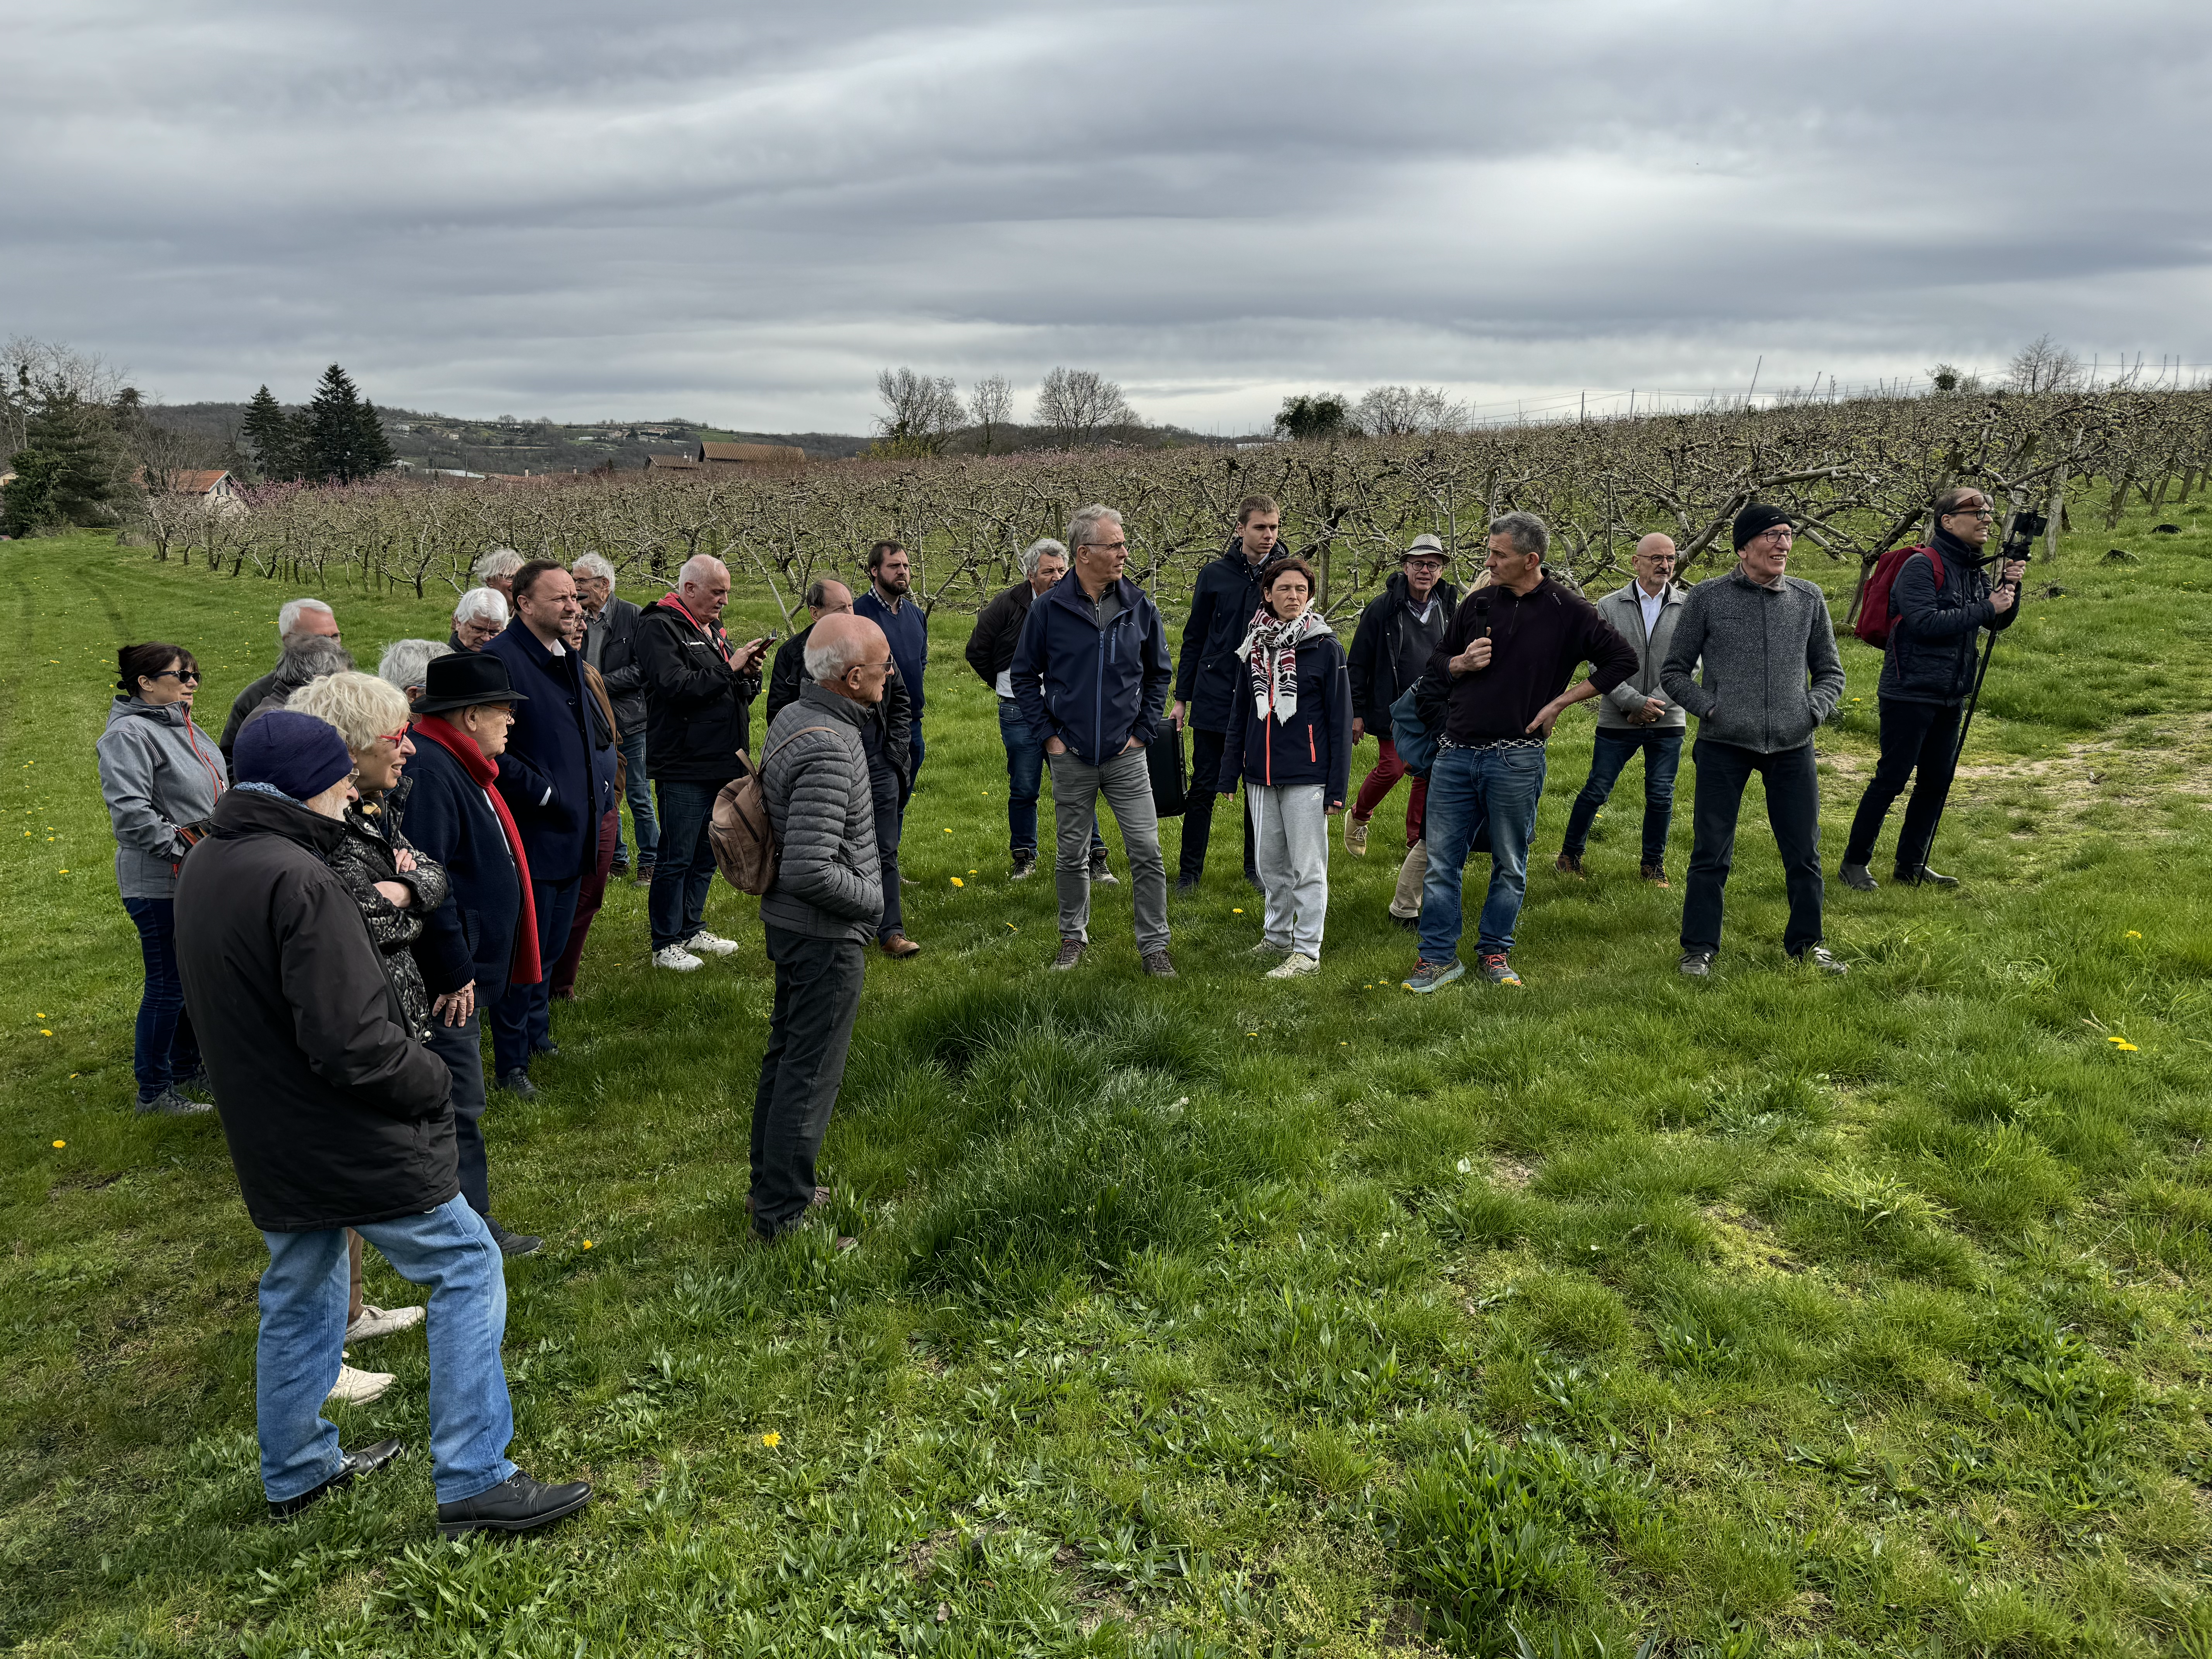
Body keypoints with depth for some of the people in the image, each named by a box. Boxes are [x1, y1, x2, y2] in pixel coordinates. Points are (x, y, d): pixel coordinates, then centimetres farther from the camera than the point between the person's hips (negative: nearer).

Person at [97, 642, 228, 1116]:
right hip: (161, 884, -9)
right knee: (169, 984, 0)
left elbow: (213, 789, 24)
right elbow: (130, 812, -25)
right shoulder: (130, 734, -16)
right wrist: (183, 846, -22)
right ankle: (154, 1091, 13)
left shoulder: (182, 727, 13)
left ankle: (186, 1070, 34)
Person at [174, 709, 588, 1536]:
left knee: (298, 1295, 23)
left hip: (271, 1147, 9)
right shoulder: (300, 884, -25)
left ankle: (296, 1470, 39)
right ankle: (473, 1483, 5)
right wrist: (436, 1085, -11)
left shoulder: (204, 869, 5)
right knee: (467, 1268, 2)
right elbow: (353, 1044, -28)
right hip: (352, 1147, -9)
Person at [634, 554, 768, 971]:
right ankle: (666, 946, 7)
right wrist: (730, 669, -18)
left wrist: (750, 674, -3)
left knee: (706, 856, 17)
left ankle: (691, 930, 30)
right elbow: (675, 686, -23)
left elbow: (742, 696, 19)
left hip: (722, 764, 9)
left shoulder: (713, 630, 17)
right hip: (684, 768, -9)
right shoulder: (659, 628, -9)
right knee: (676, 858, -2)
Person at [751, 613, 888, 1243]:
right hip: (825, 935, -10)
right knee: (812, 1073, 2)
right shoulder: (828, 749, -27)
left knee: (786, 1054, 21)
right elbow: (810, 871, -31)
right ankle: (784, 1216, 15)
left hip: (788, 923, 10)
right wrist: (872, 897, -14)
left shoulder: (792, 716, 5)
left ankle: (770, 1186, 37)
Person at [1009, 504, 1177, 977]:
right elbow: (1024, 675, 4)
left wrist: (1144, 730, 3)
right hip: (1071, 757, -1)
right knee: (1072, 854, 11)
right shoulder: (1050, 609, -5)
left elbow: (1159, 673, 12)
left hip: (1126, 755, 1)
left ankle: (1154, 944, 10)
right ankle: (1074, 937, 29)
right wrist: (1048, 734, -1)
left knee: (1147, 850, -2)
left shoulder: (1140, 607, 0)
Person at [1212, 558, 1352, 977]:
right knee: (1271, 864, 15)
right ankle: (1277, 937, 29)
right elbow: (1240, 714, 15)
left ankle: (1307, 951, 8)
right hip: (1260, 775, 5)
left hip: (1306, 777, -5)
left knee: (1307, 867, 1)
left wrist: (1338, 785, -9)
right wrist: (1229, 774, 12)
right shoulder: (1256, 646, 9)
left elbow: (1340, 720, -5)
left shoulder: (1325, 647, -4)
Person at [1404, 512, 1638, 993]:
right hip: (1456, 755, 3)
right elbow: (1437, 662, 20)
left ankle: (1495, 951, 24)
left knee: (1510, 864, 9)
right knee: (1442, 860, 3)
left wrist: (1560, 703, -6)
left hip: (1515, 761, -3)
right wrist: (1464, 662, -4)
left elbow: (1623, 660, -2)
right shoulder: (1478, 604, 9)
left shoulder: (1568, 611, -3)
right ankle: (1439, 956, 12)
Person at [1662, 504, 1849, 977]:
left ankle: (1806, 943, 27)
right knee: (1711, 854, 3)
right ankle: (1700, 948, 17)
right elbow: (1674, 672, 5)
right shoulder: (1709, 597, -1)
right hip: (1723, 746, -2)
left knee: (1805, 853, 10)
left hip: (1792, 746, 3)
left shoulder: (1808, 598, 6)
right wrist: (1710, 708, -8)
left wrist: (1813, 711, -1)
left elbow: (1830, 671, 16)